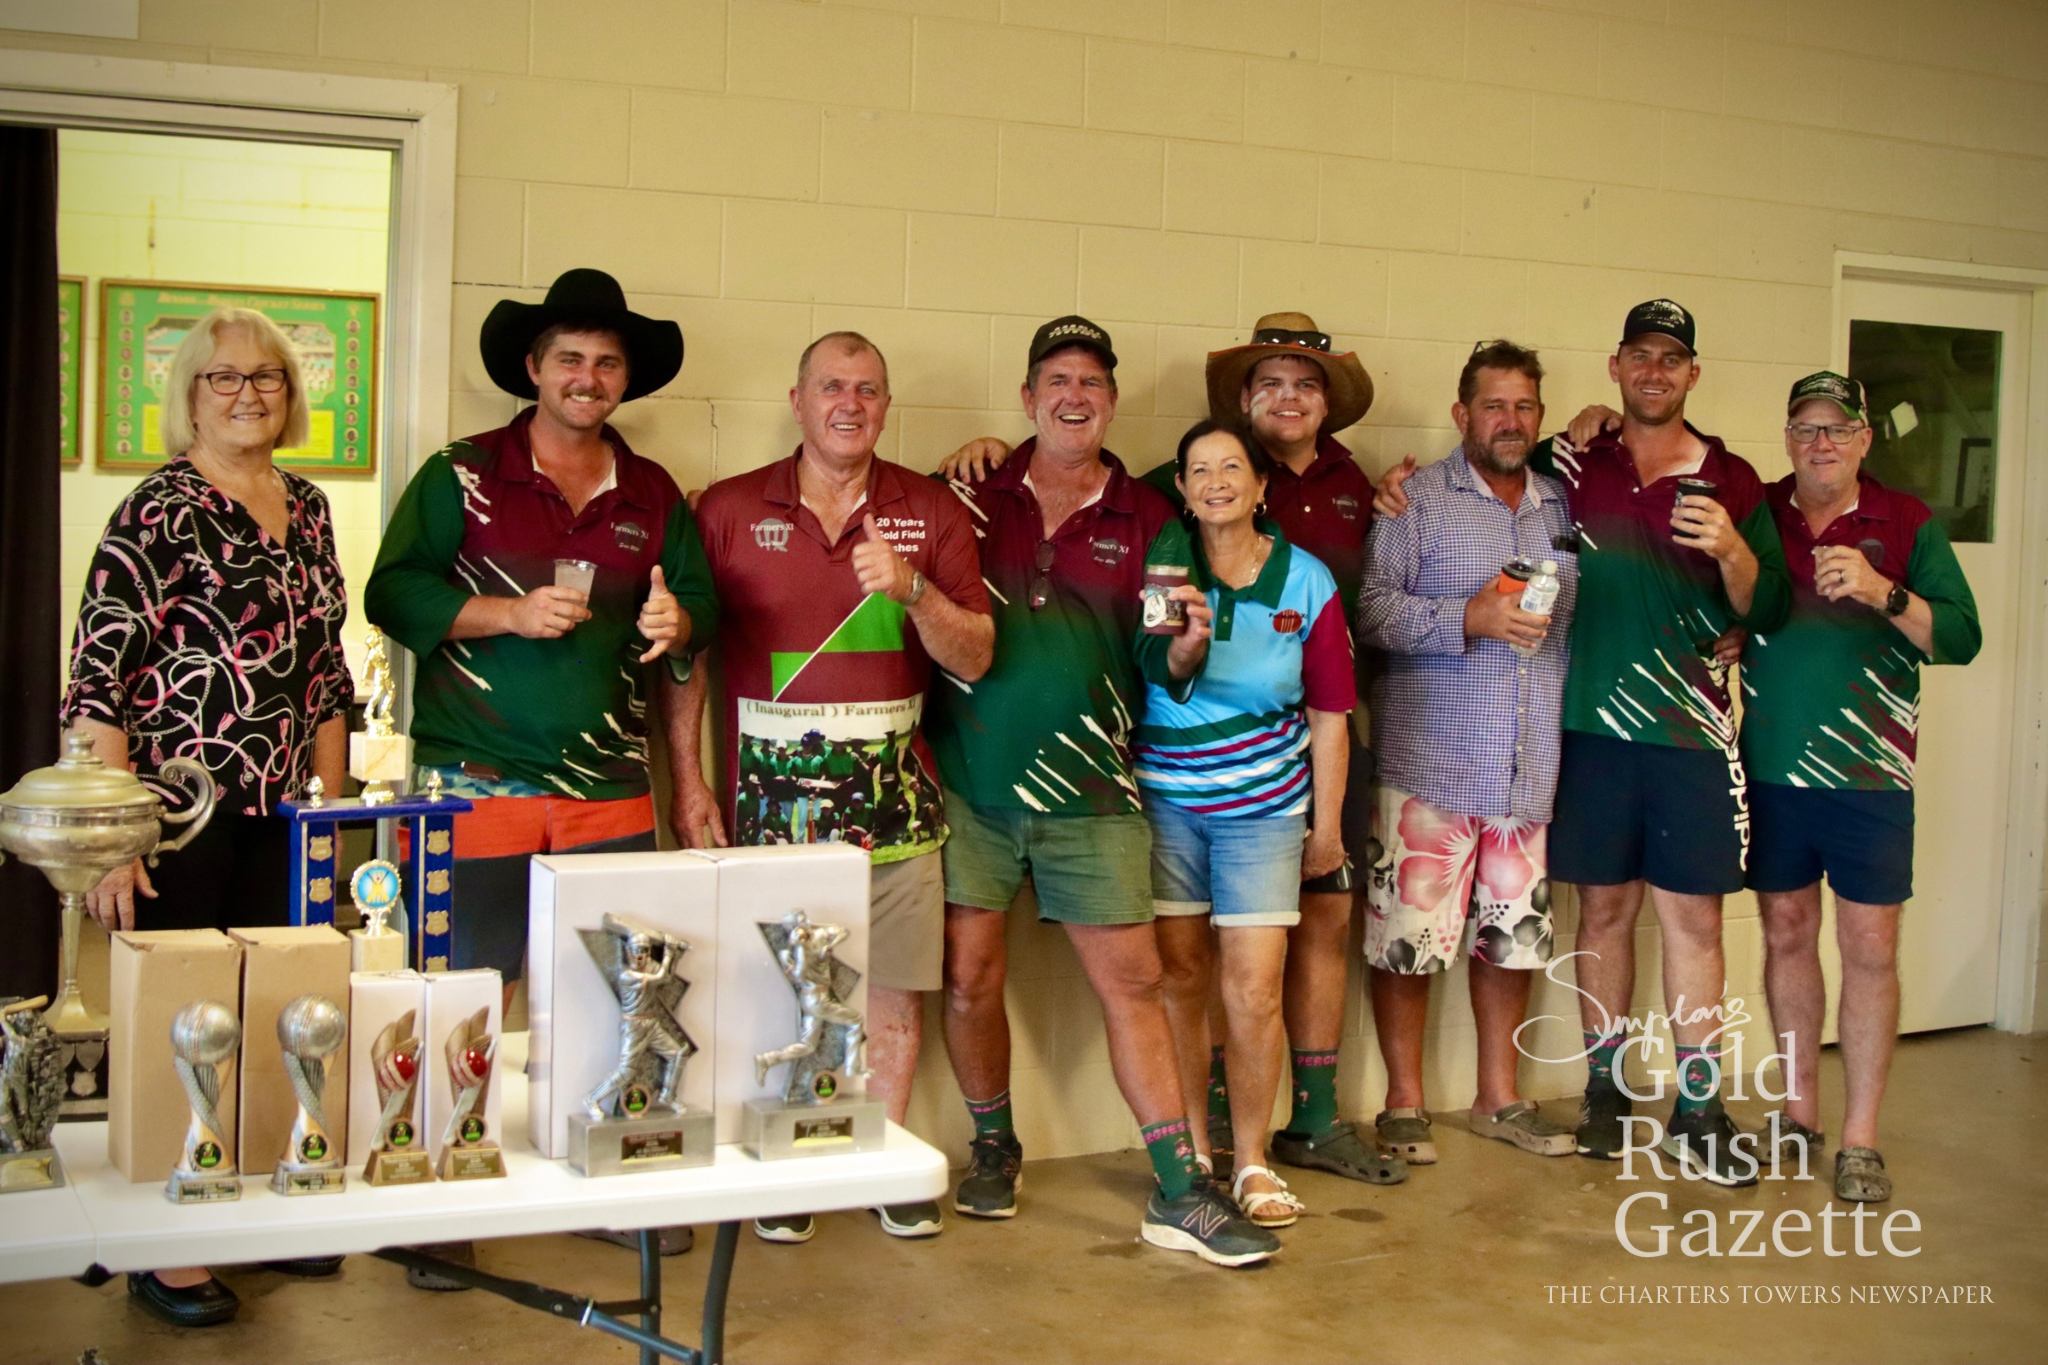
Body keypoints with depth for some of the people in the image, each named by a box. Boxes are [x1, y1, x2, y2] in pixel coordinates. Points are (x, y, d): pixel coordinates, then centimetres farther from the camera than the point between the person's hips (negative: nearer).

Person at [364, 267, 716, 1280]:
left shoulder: (655, 495, 14)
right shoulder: (462, 475, 3)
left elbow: (701, 604, 17)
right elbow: (391, 592, -2)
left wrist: (679, 622, -7)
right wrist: (510, 613, -14)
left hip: (611, 790, 4)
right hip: (478, 781, -3)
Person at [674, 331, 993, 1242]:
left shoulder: (933, 512, 6)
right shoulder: (728, 510, 4)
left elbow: (975, 658, 2)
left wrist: (911, 588, -15)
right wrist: (688, 780, 1)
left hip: (893, 790, 1)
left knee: (896, 988, 5)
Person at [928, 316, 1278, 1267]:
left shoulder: (1145, 518, 6)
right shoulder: (973, 498, 5)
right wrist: (920, 742, -8)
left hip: (1089, 792, 0)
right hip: (970, 784, 0)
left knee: (1132, 979, 0)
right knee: (968, 977, 6)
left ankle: (1179, 1192, 6)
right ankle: (993, 1148, 29)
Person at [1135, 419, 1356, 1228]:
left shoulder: (1306, 581, -2)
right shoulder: (1165, 563, -2)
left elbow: (1329, 714, 3)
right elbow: (1166, 678, -11)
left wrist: (1328, 824, 5)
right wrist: (1188, 639, -33)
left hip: (1264, 804, -1)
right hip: (1164, 796, 1)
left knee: (1254, 991, -3)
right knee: (1180, 978, 6)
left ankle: (1251, 1162, 13)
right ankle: (1192, 1151, 21)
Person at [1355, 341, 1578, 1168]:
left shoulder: (1562, 507, 15)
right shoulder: (1417, 500, -1)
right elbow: (1370, 608, -12)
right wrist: (1469, 618, -20)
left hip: (1529, 768, 5)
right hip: (1429, 763, -5)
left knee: (1515, 936, 12)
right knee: (1409, 937, -1)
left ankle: (1499, 1099, 27)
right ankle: (1403, 1105, 13)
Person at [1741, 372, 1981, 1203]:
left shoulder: (1908, 524, 0)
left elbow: (1961, 638, -8)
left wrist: (1884, 593, -23)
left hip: (1869, 772, -2)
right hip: (1772, 766, 3)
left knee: (1870, 948, -2)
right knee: (1786, 934, 10)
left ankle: (1860, 1139, 6)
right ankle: (1799, 1110, 24)